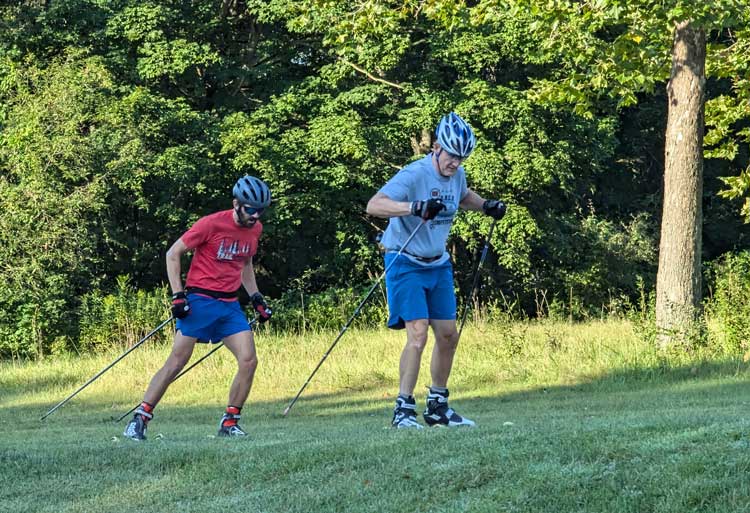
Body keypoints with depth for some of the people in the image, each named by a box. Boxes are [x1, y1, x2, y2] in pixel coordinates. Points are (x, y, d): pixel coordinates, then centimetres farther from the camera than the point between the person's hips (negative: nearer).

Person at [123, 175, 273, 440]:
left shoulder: (255, 229, 7)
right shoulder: (212, 224, -13)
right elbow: (173, 254, -8)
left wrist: (256, 298, 17)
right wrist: (178, 295, -13)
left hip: (230, 304, 6)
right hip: (200, 301, -6)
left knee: (249, 361, -7)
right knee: (177, 362, -8)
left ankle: (229, 422, 5)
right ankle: (140, 419, -1)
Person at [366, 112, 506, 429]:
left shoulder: (457, 174, 1)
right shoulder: (414, 175, -22)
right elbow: (373, 205, -34)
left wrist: (486, 206, 7)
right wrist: (415, 207, -47)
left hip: (438, 265, 8)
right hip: (406, 264, -8)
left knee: (448, 334, 7)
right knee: (418, 332, -18)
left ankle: (438, 407, 21)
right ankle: (403, 410, -12)